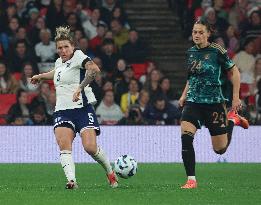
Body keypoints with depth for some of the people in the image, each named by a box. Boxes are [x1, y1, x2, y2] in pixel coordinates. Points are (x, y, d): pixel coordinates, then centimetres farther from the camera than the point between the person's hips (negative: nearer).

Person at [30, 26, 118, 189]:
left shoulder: (78, 56, -6)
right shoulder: (59, 62, 17)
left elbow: (94, 69, -27)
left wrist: (80, 87, -30)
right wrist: (41, 76, 53)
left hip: (82, 108, -6)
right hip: (62, 110, 6)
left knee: (90, 147, -17)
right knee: (64, 145, -19)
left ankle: (110, 172, 10)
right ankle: (72, 180, -31)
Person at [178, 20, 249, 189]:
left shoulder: (217, 51, -10)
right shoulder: (191, 52, 7)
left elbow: (234, 72, -3)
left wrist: (236, 97, -7)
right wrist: (184, 95, 13)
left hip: (214, 103, -4)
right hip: (193, 102, 4)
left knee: (220, 149, 6)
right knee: (185, 137, -19)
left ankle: (232, 120, 35)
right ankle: (191, 180, -10)